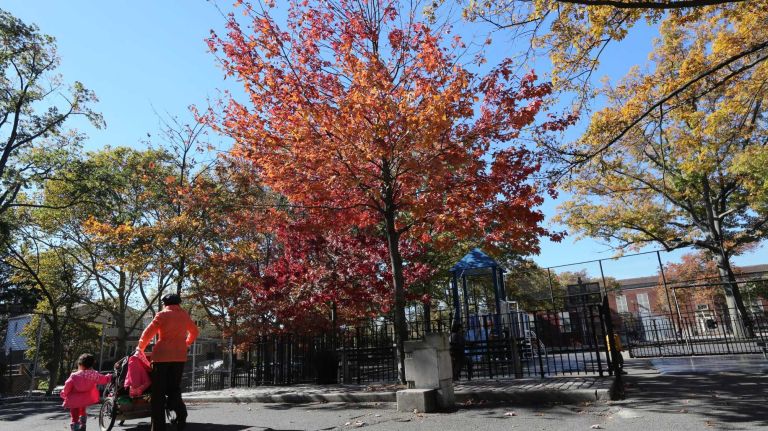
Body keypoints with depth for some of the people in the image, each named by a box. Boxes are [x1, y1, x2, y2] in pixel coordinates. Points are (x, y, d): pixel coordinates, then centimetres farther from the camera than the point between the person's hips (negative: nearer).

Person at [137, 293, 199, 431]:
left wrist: (140, 347, 14)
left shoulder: (162, 315, -1)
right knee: (174, 388, 13)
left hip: (162, 355, -4)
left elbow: (148, 333, -3)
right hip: (180, 356, 4)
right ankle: (181, 412, -14)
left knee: (158, 391, 4)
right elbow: (195, 332, 24)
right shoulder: (185, 315, 12)